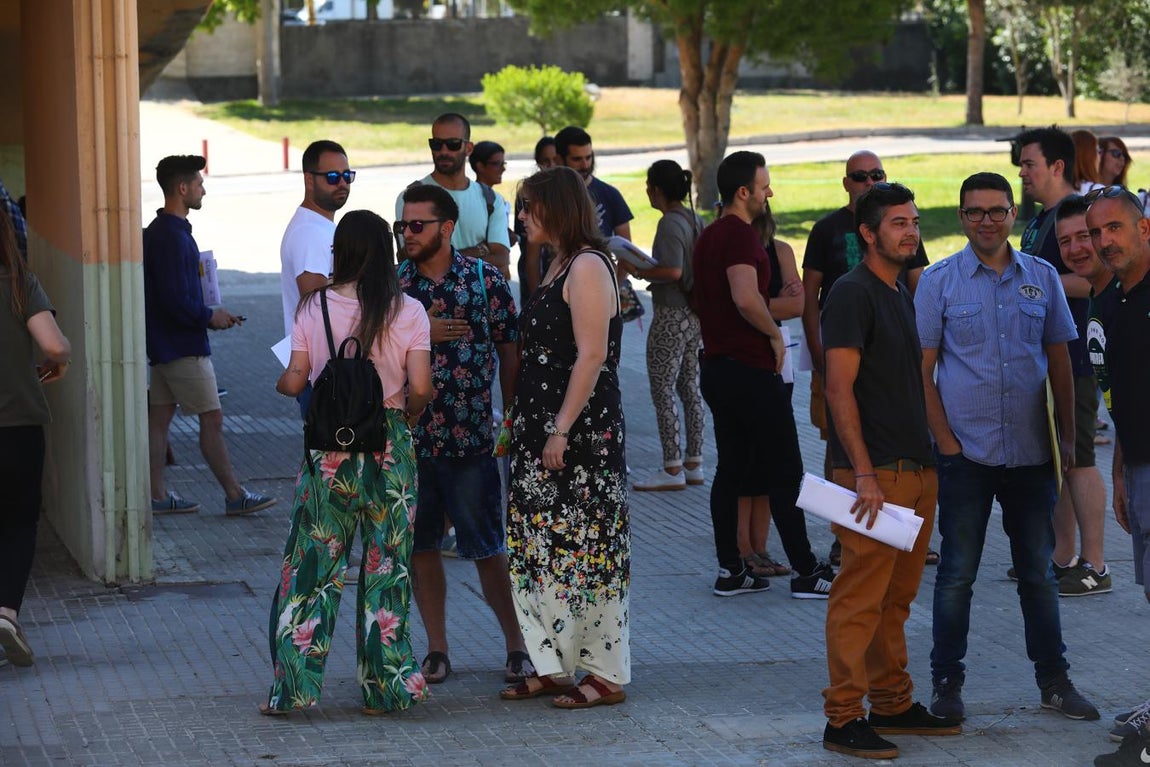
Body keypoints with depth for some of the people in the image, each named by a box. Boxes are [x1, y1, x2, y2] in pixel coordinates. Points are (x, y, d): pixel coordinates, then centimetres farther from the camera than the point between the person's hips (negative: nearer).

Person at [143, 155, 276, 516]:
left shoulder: (157, 232, 12)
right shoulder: (173, 238, -20)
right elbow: (177, 301, -25)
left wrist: (209, 314, 13)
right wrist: (210, 317, -10)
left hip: (163, 344, 10)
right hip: (183, 346, -10)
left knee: (159, 416, 10)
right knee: (212, 419, -3)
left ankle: (157, 496, 14)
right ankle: (235, 496, 2)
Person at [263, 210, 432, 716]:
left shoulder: (313, 307, -2)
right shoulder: (408, 312, -5)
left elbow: (295, 382, -2)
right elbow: (421, 388, -8)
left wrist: (278, 384, 21)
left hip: (330, 446, 0)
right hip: (390, 442, 0)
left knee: (314, 562, 7)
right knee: (387, 567, 8)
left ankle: (293, 685, 6)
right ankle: (384, 687, 10)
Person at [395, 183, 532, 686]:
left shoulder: (485, 281, -1)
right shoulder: (393, 284, 4)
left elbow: (509, 352, 4)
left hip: (470, 438, -3)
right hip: (408, 436, 3)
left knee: (487, 549, 1)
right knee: (420, 547, 7)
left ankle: (517, 645, 13)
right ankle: (436, 650, 17)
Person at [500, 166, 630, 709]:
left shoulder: (588, 266, -13)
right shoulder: (559, 266, 16)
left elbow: (592, 356, -20)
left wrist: (562, 429, -22)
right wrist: (523, 424, 18)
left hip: (583, 432, -10)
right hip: (543, 427, 10)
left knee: (584, 547, -4)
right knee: (537, 549, 11)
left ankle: (606, 674, 3)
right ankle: (554, 667, 18)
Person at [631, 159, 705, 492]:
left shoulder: (670, 224, -17)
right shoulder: (696, 220, 9)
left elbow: (672, 271, -28)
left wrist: (638, 271, -15)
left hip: (671, 315, -9)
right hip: (695, 314, 9)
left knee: (663, 392, -3)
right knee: (690, 389, 13)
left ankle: (672, 469, -1)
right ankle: (694, 463, 18)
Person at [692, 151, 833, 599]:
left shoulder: (708, 237, 15)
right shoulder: (741, 235, -16)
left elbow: (698, 300, 26)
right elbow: (746, 297, -31)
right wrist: (775, 334, -15)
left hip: (717, 365, 9)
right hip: (751, 370, -9)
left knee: (731, 470, 11)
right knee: (785, 473, -2)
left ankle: (730, 570, 11)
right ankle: (805, 571, 2)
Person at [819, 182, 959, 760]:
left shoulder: (901, 295, 18)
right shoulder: (852, 294, -10)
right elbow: (840, 389, -16)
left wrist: (930, 459, 19)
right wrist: (865, 473, -21)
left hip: (915, 469, 9)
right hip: (874, 473, -9)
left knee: (896, 598, 14)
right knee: (860, 597, -8)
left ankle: (892, 705, 22)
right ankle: (843, 719, -5)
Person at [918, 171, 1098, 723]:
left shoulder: (1042, 278, 6)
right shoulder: (938, 281, -2)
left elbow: (1059, 361, 10)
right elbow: (922, 367, -2)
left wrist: (1068, 437, 6)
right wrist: (943, 438, -9)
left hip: (1030, 451, 3)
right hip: (965, 451, -2)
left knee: (1038, 571, 10)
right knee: (958, 572, 3)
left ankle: (1054, 681, 19)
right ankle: (947, 682, 13)